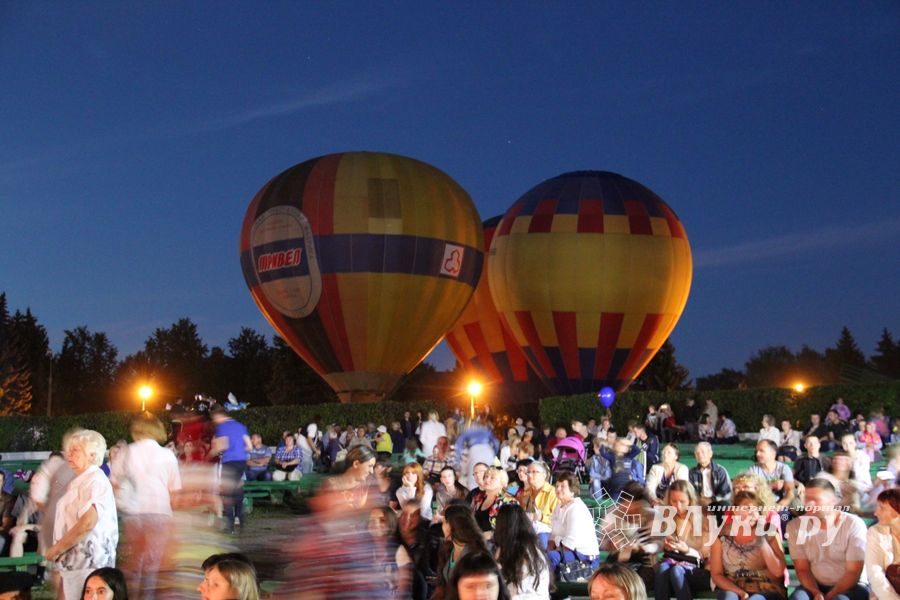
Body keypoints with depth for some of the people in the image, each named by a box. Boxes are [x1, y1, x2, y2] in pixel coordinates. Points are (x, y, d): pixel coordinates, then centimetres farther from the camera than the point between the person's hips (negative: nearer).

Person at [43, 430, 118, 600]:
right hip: (72, 564, 9)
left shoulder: (96, 481, -10)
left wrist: (56, 549, -14)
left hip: (88, 563, -9)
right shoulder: (77, 483, 19)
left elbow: (87, 524, -22)